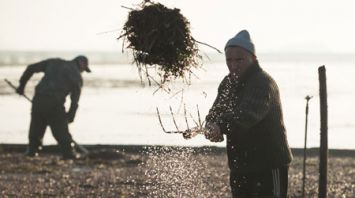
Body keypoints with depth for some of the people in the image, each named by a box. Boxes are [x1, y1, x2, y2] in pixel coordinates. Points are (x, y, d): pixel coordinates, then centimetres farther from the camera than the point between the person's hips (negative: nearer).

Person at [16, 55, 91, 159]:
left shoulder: (54, 62, 19)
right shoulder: (77, 75, 9)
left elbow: (31, 68, 15)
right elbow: (75, 99, 6)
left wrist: (22, 85, 23)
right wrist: (70, 116, 15)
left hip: (38, 99, 4)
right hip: (55, 104, -4)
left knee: (36, 126, 19)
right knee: (61, 130, 5)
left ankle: (32, 151, 23)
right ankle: (69, 153, 4)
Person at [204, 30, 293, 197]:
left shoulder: (263, 83, -18)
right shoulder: (228, 83, 10)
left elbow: (248, 114, -35)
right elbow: (215, 111, 3)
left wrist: (222, 126, -51)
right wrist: (212, 124, -22)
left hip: (269, 166, -9)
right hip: (240, 167, 9)